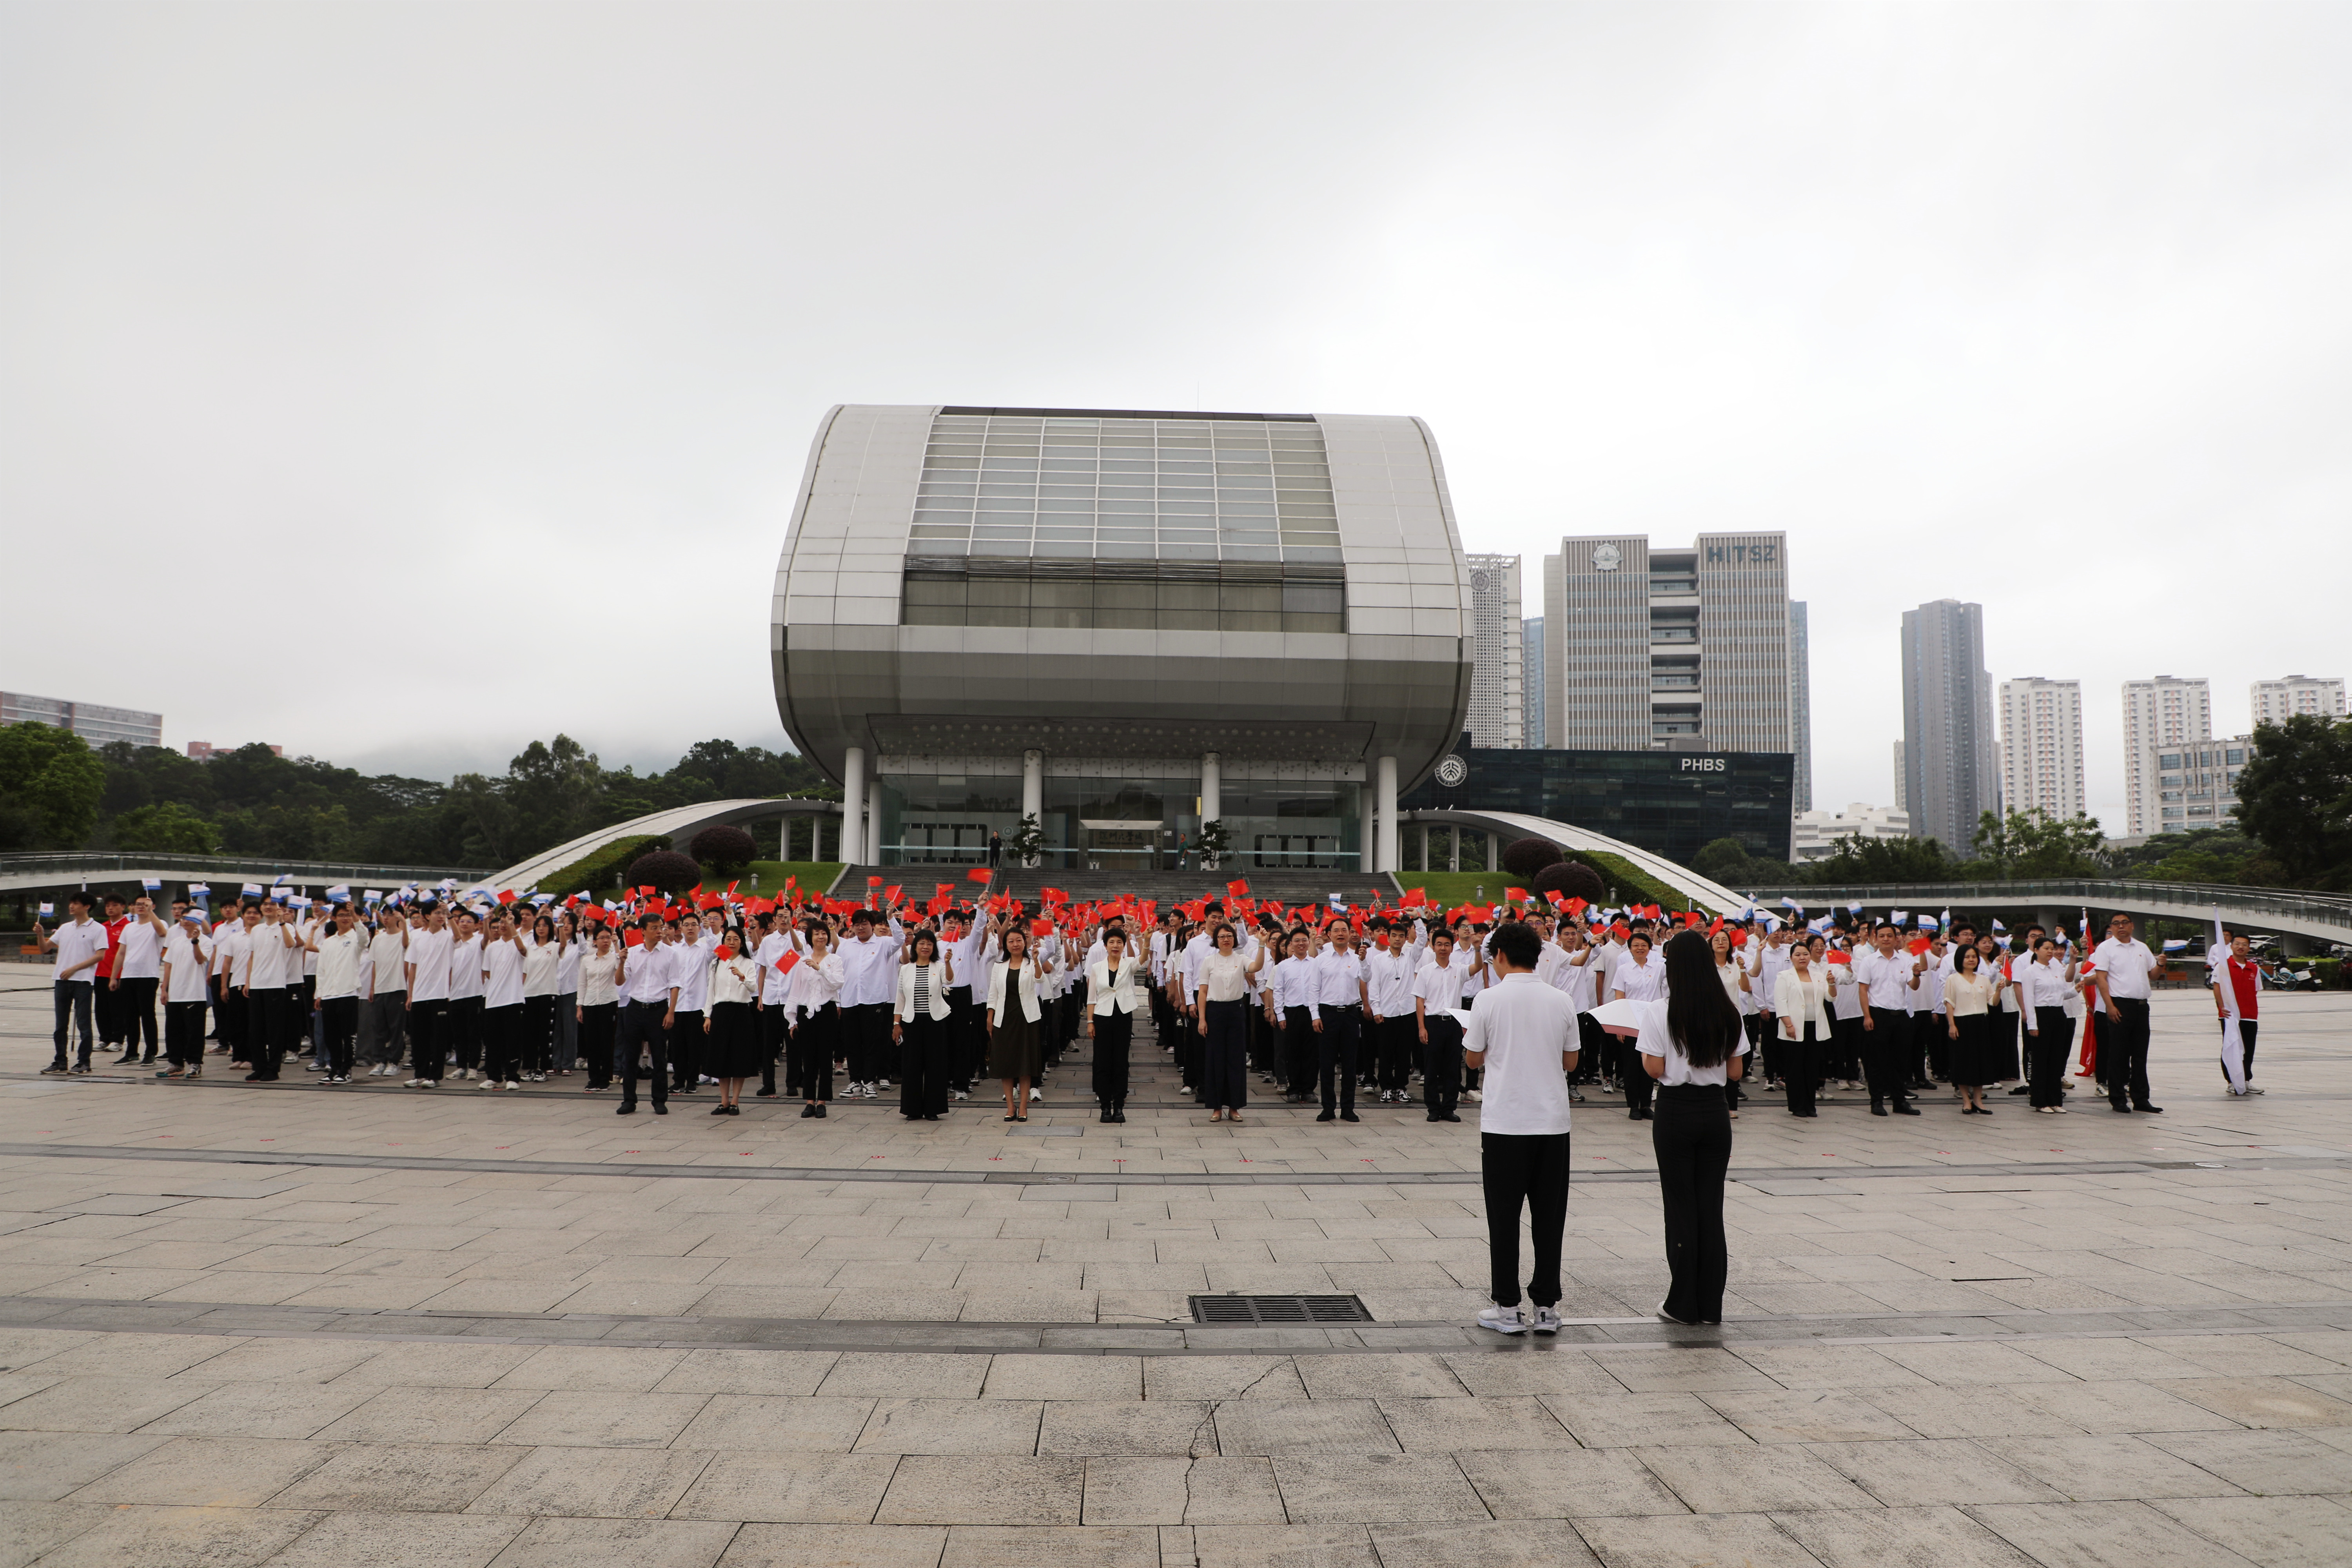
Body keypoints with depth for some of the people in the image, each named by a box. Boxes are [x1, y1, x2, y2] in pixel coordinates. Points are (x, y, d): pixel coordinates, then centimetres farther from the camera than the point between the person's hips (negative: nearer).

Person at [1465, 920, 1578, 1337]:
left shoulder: (1489, 999, -7)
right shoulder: (1562, 1001, 1)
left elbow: (1473, 1059, 1)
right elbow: (1571, 1063, 9)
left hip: (1504, 1122, -3)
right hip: (1552, 1121, 3)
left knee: (1504, 1217, 5)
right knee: (1549, 1216, 9)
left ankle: (1507, 1308, 9)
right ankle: (1546, 1307, 13)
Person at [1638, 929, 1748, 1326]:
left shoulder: (1659, 1012, -12)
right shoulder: (1728, 1013, 1)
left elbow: (1654, 1069, -12)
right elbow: (1735, 1072, 4)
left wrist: (1643, 1048, 6)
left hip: (1676, 1111, -3)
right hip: (1716, 1112, 4)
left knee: (1680, 1207, 5)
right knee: (1712, 1207, 10)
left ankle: (1684, 1305, 11)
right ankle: (1711, 1305, 16)